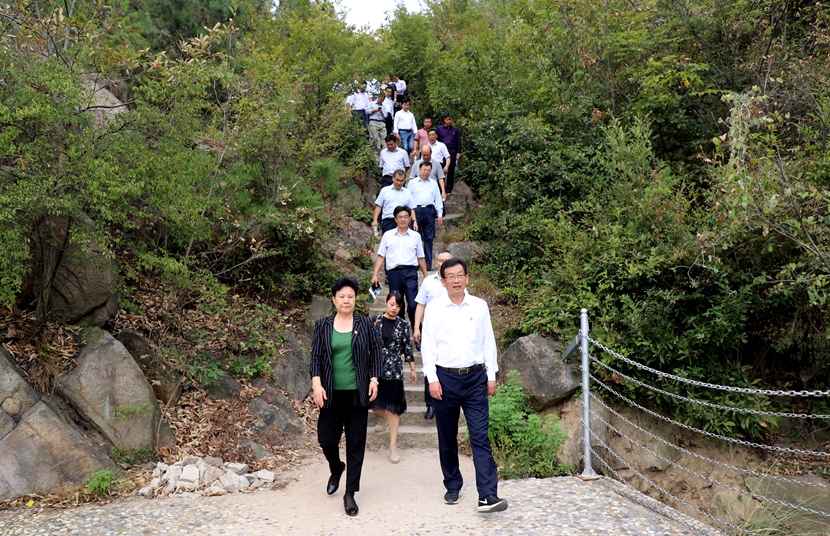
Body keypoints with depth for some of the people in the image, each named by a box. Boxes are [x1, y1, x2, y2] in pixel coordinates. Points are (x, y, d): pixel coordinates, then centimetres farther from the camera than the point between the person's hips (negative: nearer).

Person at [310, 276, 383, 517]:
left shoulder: (364, 324, 1)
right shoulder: (323, 325, 2)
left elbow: (377, 351, 6)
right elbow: (315, 357, 0)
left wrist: (374, 379, -1)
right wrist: (316, 383, -11)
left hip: (357, 393, -1)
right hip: (331, 393, 1)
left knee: (356, 443, 3)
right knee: (326, 438, 5)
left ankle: (350, 494, 14)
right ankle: (336, 469, 39)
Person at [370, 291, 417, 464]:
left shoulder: (403, 325, -1)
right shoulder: (374, 320, -1)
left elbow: (407, 347, 6)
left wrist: (412, 369, 9)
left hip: (394, 370, -2)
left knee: (393, 407, -3)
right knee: (373, 402, 12)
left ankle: (393, 446, 4)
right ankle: (384, 417, 48)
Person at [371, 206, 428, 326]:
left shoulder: (415, 236, 11)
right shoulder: (387, 235, 11)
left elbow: (420, 258, 14)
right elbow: (381, 256, 11)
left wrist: (426, 276, 13)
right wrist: (375, 275, 3)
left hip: (410, 272, -1)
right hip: (393, 272, 2)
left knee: (412, 305, -13)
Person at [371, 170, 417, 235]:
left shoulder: (407, 193, 10)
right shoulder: (385, 190, 6)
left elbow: (411, 209, 10)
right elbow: (378, 206, 5)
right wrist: (375, 220, -3)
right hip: (387, 222, -1)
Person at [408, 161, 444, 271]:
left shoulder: (433, 184, 17)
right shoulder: (412, 183, 12)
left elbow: (438, 199, 15)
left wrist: (440, 214, 6)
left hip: (429, 211, 2)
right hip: (416, 210, -2)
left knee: (429, 238, 1)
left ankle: (428, 265, 3)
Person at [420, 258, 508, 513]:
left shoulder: (480, 306, 3)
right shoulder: (434, 308, -1)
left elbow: (488, 342, 8)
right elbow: (427, 346, -1)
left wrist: (491, 376, 5)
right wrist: (432, 379, -7)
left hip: (475, 378, 0)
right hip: (445, 378, 0)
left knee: (480, 437, -6)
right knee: (447, 438, 11)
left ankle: (488, 496, -8)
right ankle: (453, 486, 28)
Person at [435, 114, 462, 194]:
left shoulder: (455, 130, 11)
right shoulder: (439, 129, 7)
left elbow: (458, 142, 13)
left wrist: (458, 152, 6)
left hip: (452, 151, 1)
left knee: (451, 171, 3)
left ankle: (449, 190, 10)